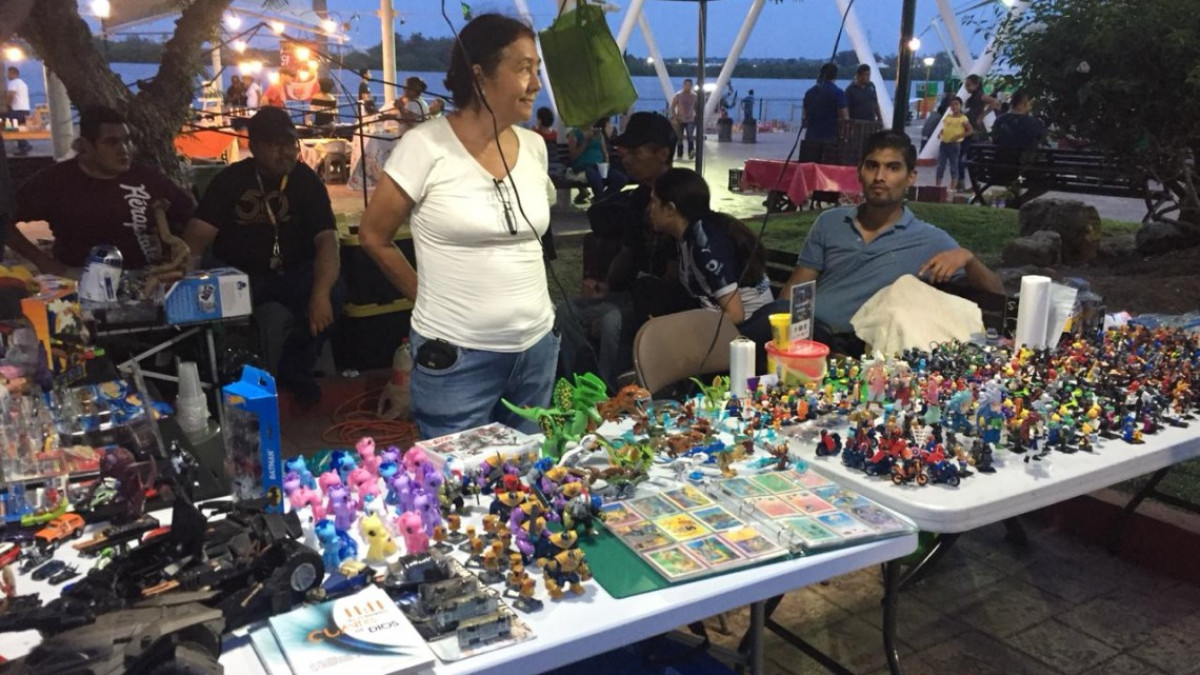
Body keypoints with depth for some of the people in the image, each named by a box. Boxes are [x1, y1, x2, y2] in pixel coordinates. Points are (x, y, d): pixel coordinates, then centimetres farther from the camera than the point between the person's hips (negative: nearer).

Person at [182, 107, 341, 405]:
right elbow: (199, 233, -13)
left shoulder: (307, 180, -7)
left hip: (294, 273, 0)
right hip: (239, 274, 0)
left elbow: (326, 239, -20)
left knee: (332, 293, -30)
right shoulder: (230, 179, -4)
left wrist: (320, 292, -38)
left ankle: (296, 369, -4)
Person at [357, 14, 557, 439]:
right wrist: (431, 297, 4)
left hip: (536, 346, 5)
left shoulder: (533, 146, 3)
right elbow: (373, 236, -3)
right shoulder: (426, 145, -12)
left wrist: (518, 292, 12)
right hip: (457, 355, -5)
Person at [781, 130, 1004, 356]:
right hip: (805, 327, 4)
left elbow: (995, 294, 6)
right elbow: (796, 287, 13)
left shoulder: (930, 241, 5)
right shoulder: (829, 222, 14)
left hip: (852, 345, -4)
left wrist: (967, 258, -14)